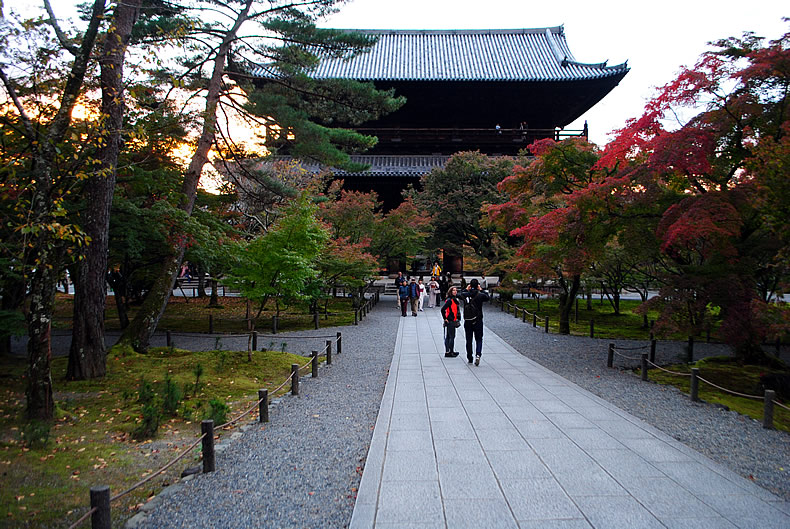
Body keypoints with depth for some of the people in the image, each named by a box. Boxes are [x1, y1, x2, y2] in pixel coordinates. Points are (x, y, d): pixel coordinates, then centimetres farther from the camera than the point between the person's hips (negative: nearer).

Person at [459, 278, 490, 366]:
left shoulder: (465, 295, -4)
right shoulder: (480, 295, -10)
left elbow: (461, 295, 19)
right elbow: (487, 297, 11)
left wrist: (466, 289, 24)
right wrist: (481, 290, 16)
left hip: (467, 321, 2)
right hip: (478, 321, -2)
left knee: (468, 340, 11)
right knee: (479, 339, 7)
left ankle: (469, 358, 17)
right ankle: (478, 354, -15)